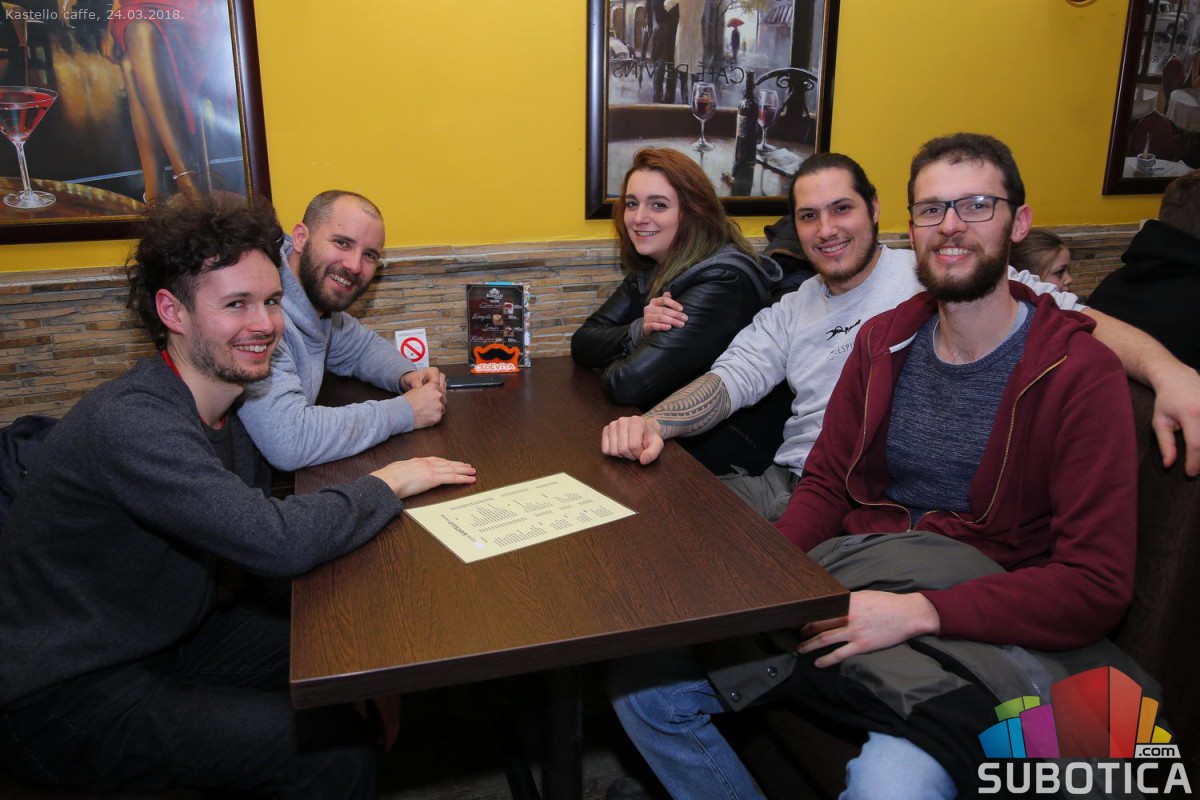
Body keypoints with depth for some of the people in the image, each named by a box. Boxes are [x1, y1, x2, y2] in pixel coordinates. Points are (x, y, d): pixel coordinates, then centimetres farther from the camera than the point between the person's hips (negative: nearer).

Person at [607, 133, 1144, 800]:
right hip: (843, 581, 5)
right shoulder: (883, 340, 11)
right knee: (643, 681, -11)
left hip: (985, 618, -4)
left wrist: (918, 612, -22)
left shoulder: (1080, 372, -6)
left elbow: (1097, 585, -11)